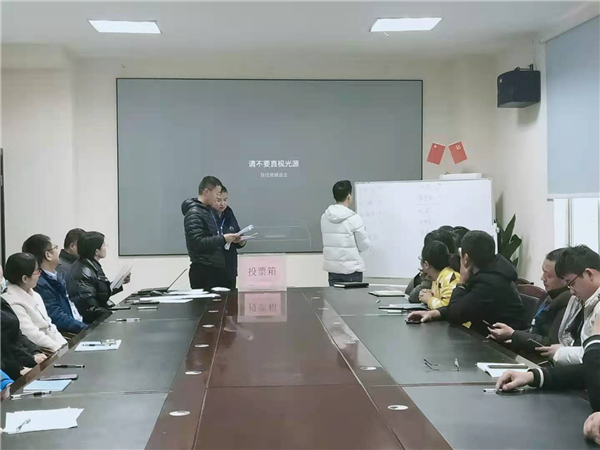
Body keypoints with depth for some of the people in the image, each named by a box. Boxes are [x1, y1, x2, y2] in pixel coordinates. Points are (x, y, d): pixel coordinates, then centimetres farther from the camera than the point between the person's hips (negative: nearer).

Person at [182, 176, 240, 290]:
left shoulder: (210, 211, 17)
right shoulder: (194, 214, -13)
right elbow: (197, 242, -24)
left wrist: (230, 239, 8)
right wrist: (223, 239, -18)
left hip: (216, 268, 9)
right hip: (203, 271, -9)